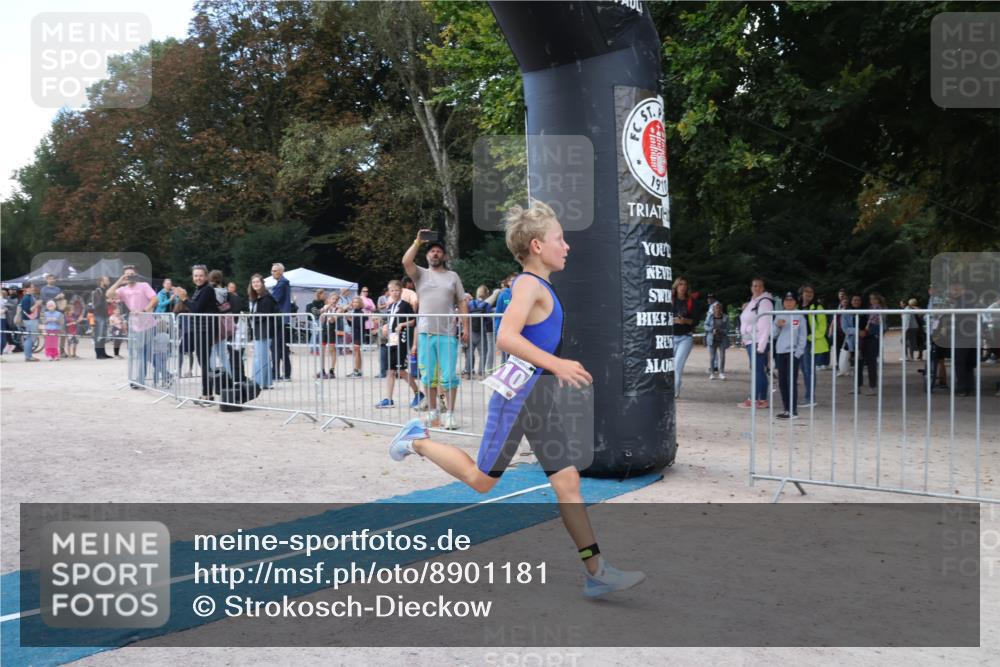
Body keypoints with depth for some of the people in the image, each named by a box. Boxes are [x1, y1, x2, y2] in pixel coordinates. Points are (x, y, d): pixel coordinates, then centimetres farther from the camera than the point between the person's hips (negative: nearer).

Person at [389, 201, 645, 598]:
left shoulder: (538, 286, 13)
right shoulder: (530, 284, -16)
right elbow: (505, 337, -30)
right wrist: (556, 365, -31)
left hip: (537, 396, 9)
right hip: (517, 393, -9)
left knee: (567, 481, 5)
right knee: (483, 479, 6)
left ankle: (596, 572, 8)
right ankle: (418, 441, 27)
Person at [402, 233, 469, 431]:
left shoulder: (453, 276, 11)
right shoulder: (421, 274, 10)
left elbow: (462, 303, 7)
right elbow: (406, 261, -9)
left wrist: (465, 328, -1)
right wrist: (418, 241, -9)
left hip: (448, 333, -1)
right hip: (425, 333, 1)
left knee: (449, 376, -4)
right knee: (428, 376, 8)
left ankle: (450, 413, 5)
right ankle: (432, 412, 18)